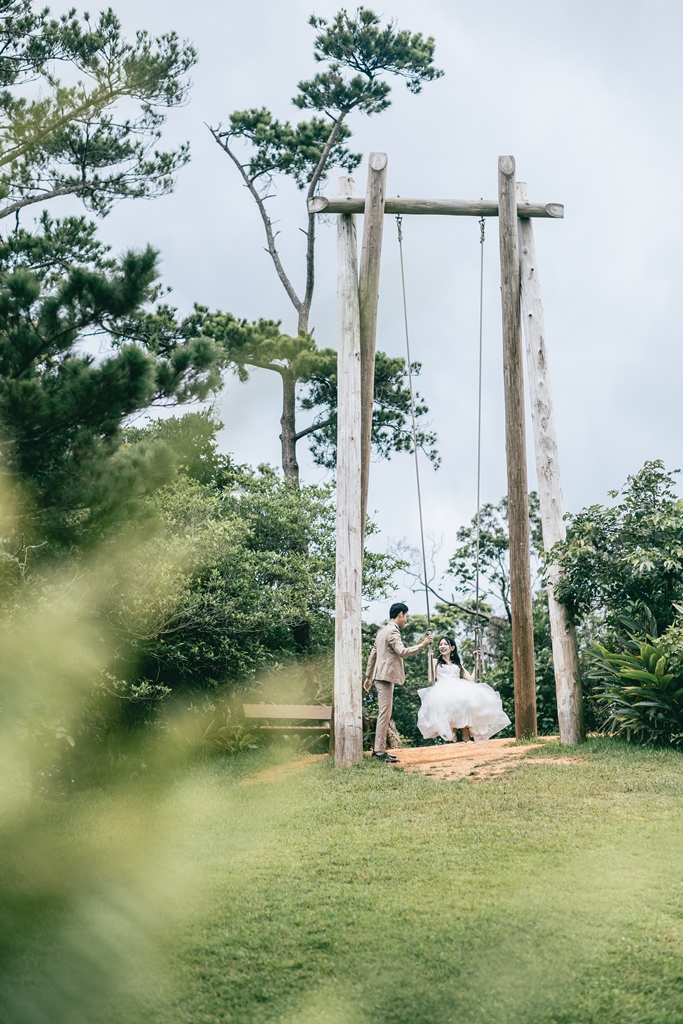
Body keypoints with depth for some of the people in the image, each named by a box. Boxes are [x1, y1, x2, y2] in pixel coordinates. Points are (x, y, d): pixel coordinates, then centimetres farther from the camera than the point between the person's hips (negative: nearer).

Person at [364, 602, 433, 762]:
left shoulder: (383, 631, 20)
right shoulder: (392, 631, -11)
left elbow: (372, 655, 23)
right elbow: (402, 652, -23)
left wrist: (368, 677, 26)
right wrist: (422, 645, -17)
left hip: (381, 676, 11)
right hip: (386, 676, -11)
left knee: (384, 713, 12)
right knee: (385, 713, -11)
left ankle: (378, 749, 14)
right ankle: (380, 750, -12)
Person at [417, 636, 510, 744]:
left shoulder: (457, 664, 30)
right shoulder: (436, 662, 25)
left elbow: (471, 679, 20)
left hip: (459, 688, 2)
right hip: (443, 690, -2)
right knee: (449, 703, -41)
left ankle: (466, 735, -30)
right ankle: (452, 737, -34)